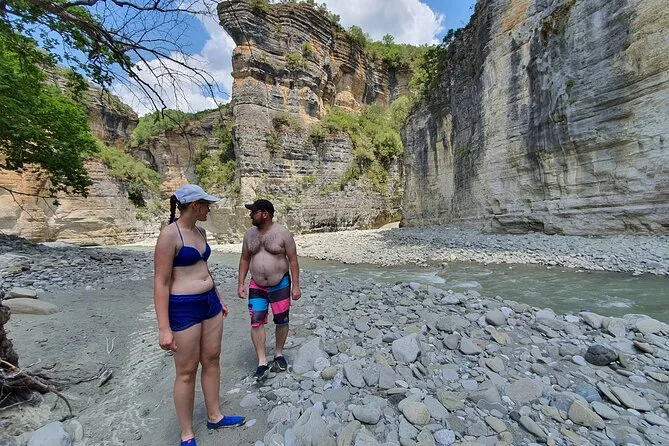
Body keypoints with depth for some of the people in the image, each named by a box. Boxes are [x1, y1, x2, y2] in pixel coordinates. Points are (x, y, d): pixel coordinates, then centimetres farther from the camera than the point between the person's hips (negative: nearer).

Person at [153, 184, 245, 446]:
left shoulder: (200, 232, 7)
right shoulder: (169, 235, -17)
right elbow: (161, 283, -17)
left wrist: (218, 299, 21)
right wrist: (164, 328, -18)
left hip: (209, 303, 8)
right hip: (183, 309, -8)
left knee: (212, 360, 18)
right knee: (187, 372, 8)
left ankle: (215, 417, 38)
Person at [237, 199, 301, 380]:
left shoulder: (283, 233, -13)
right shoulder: (249, 234, 1)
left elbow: (293, 260, -10)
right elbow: (245, 259, 9)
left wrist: (295, 286, -11)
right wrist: (241, 283, 4)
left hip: (280, 285, -3)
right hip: (257, 287, 3)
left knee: (281, 321, 9)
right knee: (256, 322, -2)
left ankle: (278, 354, 31)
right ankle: (262, 363, 11)